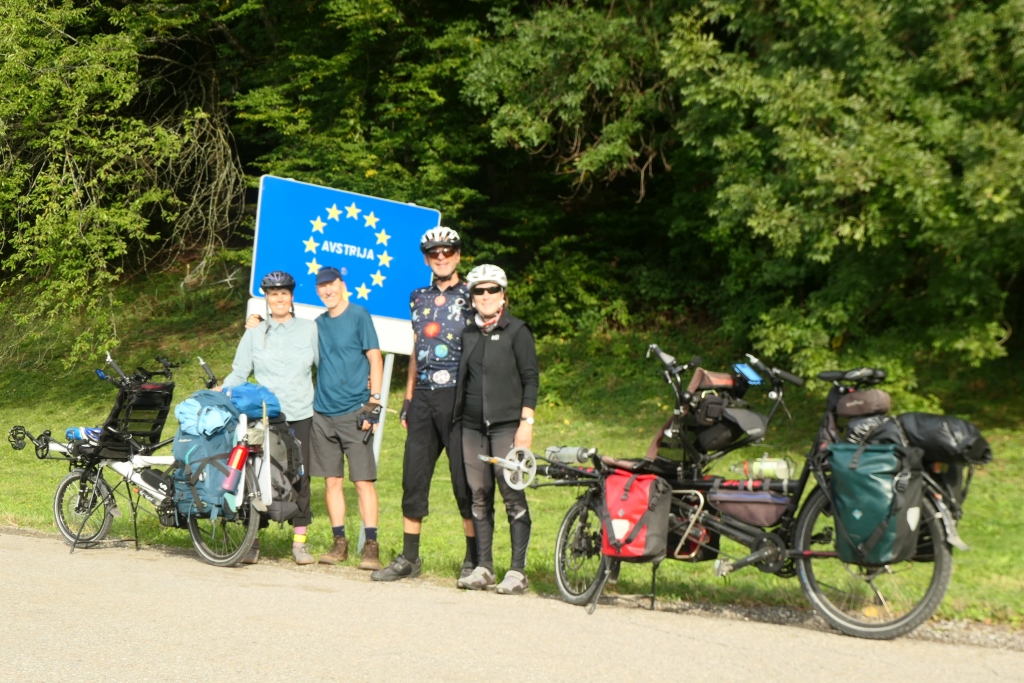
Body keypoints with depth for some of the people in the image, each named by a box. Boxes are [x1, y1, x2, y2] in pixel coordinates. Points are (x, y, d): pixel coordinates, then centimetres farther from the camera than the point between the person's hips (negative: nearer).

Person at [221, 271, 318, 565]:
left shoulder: (309, 329, 9)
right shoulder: (255, 333, 10)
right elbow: (239, 373, 7)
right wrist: (220, 393, -7)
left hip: (301, 416, 0)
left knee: (300, 477, -1)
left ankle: (299, 542, 8)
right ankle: (253, 541, 7)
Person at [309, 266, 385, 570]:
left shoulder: (359, 315, -2)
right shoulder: (319, 323, 14)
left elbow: (375, 359, -5)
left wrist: (374, 403, -11)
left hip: (354, 412, -5)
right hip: (323, 412, 5)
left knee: (363, 480, -7)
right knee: (332, 480, 6)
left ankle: (371, 546, -5)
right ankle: (340, 543, 13)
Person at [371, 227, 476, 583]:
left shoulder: (471, 298, 0)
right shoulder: (419, 298, 15)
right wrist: (407, 400, 16)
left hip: (458, 396, -5)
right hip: (423, 397, 5)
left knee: (465, 481, -3)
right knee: (413, 479, 6)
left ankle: (474, 559, 6)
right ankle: (409, 558, 15)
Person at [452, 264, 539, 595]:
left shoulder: (516, 331, -1)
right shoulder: (468, 333, 14)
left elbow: (530, 378, -4)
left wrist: (526, 423, -11)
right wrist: (457, 418, 14)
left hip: (506, 425, -5)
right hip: (472, 425, 5)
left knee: (513, 495, -7)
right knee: (479, 497, 7)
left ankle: (517, 570, -3)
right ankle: (483, 567, 14)